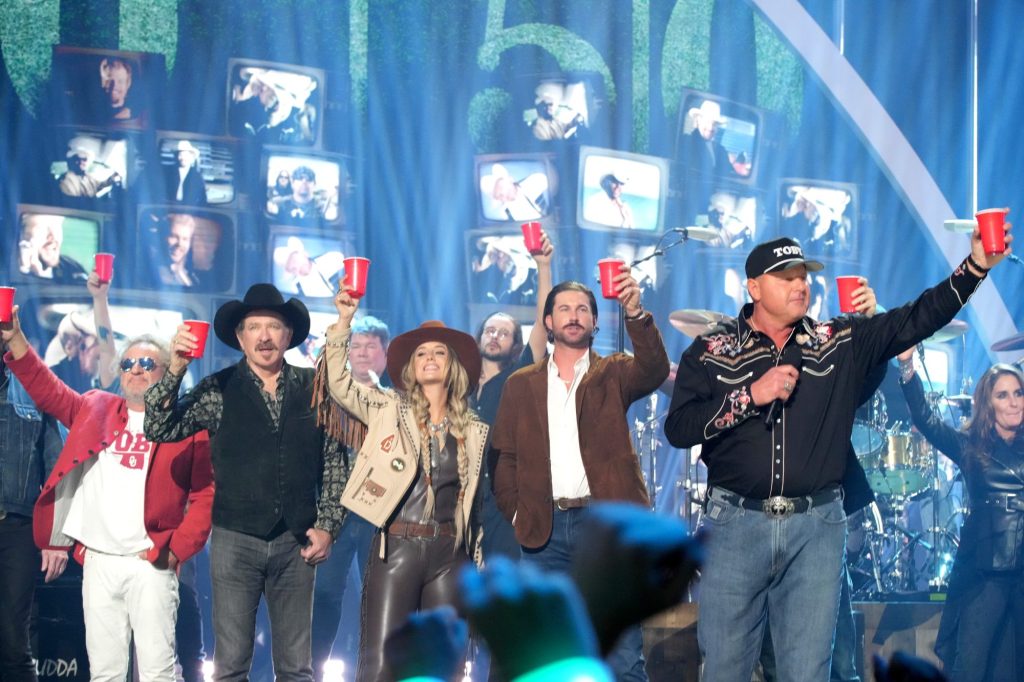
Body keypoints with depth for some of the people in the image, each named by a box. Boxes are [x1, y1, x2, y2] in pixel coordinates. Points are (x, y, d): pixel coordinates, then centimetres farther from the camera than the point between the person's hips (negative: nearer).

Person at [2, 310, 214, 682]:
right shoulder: (95, 409, 16)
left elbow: (207, 494, -2)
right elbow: (46, 389, 14)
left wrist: (177, 549, -10)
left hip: (150, 563, -4)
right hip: (98, 561, 4)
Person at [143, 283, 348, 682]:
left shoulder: (312, 388, 4)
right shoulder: (218, 391, 0)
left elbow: (334, 462, 8)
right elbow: (159, 430, -9)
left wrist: (328, 526, 2)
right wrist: (175, 370, -21)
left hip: (296, 542, 1)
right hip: (235, 540, -1)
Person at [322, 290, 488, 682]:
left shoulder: (474, 431, 12)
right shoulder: (390, 410, 7)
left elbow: (474, 500, 15)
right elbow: (340, 384, -6)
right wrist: (344, 323, -15)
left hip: (449, 554, 3)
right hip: (397, 547, -2)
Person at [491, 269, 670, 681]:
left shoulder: (613, 374, 8)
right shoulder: (521, 385, 13)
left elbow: (654, 370, -13)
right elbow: (505, 457, 11)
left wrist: (635, 314, -28)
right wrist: (515, 513, -2)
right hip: (545, 528, 2)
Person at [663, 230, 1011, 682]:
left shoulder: (841, 342, 9)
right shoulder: (712, 350, 4)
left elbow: (916, 320, 1)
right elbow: (678, 428, -5)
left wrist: (976, 266, -11)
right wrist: (751, 396, -13)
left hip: (817, 528, 1)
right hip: (737, 524, -1)